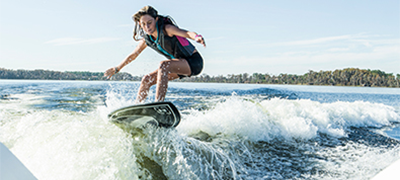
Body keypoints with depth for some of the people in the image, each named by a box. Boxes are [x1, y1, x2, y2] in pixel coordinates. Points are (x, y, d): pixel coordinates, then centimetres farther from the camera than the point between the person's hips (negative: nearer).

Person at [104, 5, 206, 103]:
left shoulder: (166, 29, -19)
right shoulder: (146, 39, 1)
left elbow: (186, 33, -36)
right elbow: (133, 55, 16)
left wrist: (196, 37, -59)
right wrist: (117, 69, 24)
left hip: (194, 62, -7)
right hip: (181, 66, 8)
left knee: (163, 65, -32)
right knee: (147, 80, 3)